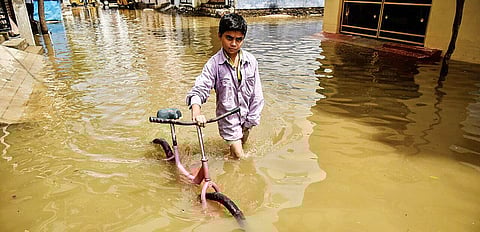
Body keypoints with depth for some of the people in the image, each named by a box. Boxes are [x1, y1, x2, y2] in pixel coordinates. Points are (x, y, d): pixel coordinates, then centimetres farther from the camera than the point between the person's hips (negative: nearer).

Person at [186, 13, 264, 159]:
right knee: (239, 156, 3)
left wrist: (251, 119, -4)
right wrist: (196, 113, -43)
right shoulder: (214, 64, -17)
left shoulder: (251, 61, -9)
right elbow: (199, 89, -25)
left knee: (242, 143, 26)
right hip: (228, 118, -3)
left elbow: (256, 93, -5)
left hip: (246, 116, 3)